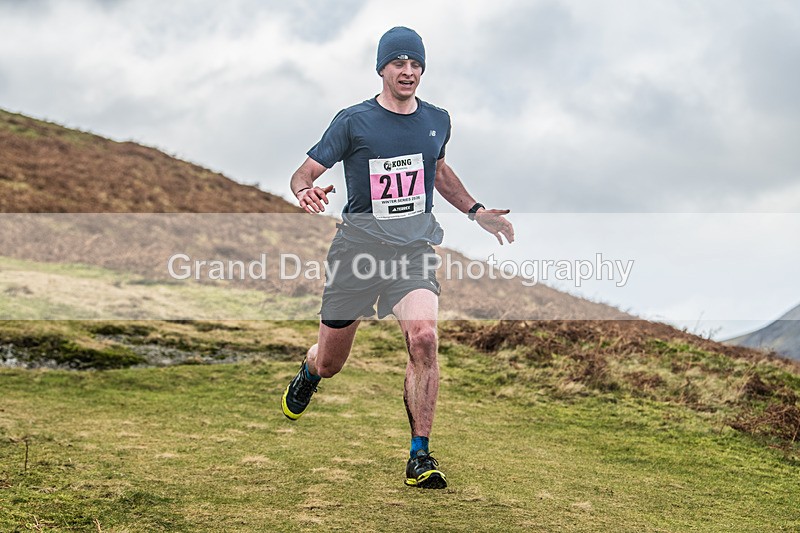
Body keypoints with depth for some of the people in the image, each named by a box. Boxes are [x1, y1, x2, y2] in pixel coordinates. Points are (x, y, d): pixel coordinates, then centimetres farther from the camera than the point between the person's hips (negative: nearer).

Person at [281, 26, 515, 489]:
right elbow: (304, 173, -3)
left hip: (415, 245, 2)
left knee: (423, 338, -24)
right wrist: (305, 191, -27)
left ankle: (421, 458, -13)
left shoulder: (437, 121, 9)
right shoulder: (353, 121, -4)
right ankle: (308, 374, 49)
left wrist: (476, 211, 21)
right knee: (330, 362, 8)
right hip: (360, 242, -1)